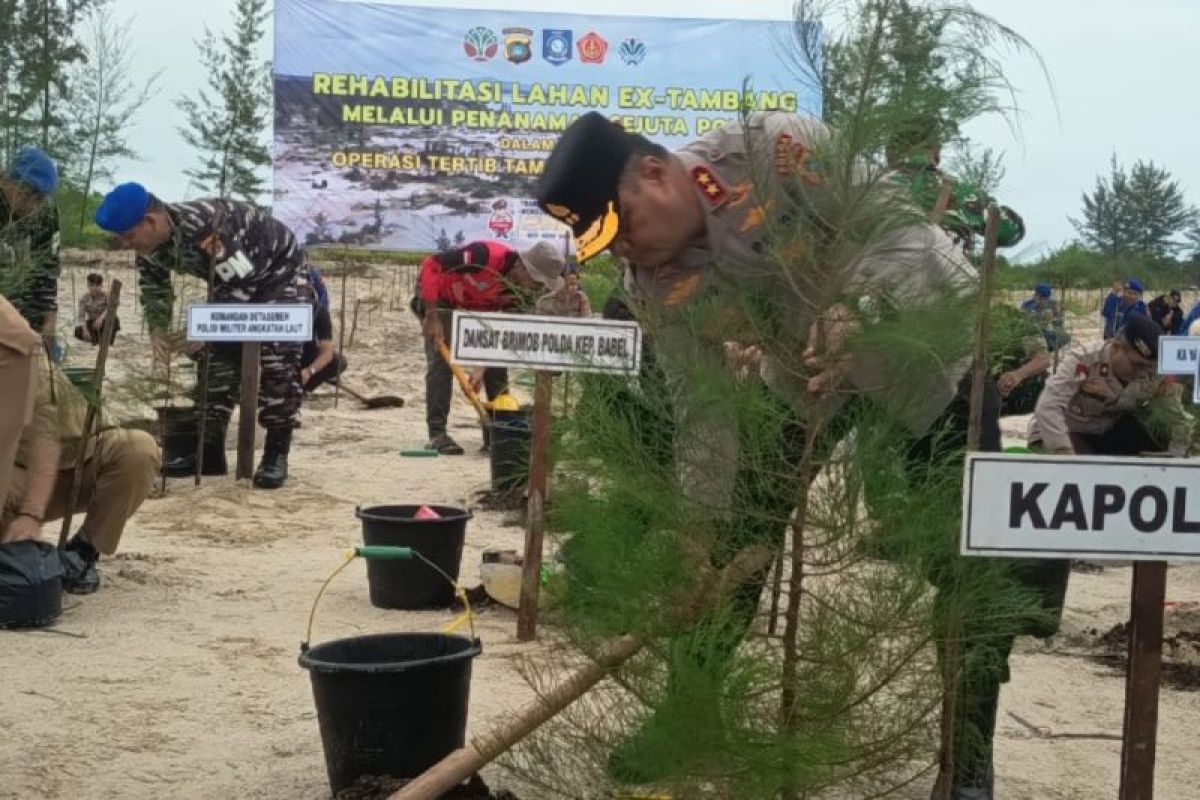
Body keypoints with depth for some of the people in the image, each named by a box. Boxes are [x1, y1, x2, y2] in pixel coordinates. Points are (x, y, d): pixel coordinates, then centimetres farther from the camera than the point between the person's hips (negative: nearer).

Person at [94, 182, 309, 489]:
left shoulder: (202, 227, -40)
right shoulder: (150, 247, -12)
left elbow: (242, 281, -36)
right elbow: (153, 289, 3)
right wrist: (157, 329, -16)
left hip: (279, 271, -8)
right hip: (231, 282, 8)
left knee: (277, 359, -18)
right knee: (216, 357, 3)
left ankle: (276, 454, -10)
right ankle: (210, 450, 9)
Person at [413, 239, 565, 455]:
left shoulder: (522, 290, -18)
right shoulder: (484, 256, -39)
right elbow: (430, 265, -35)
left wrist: (482, 368, -21)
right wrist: (432, 318, -32)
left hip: (477, 306, 6)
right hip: (438, 296, -6)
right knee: (441, 361, -17)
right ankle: (437, 434, -12)